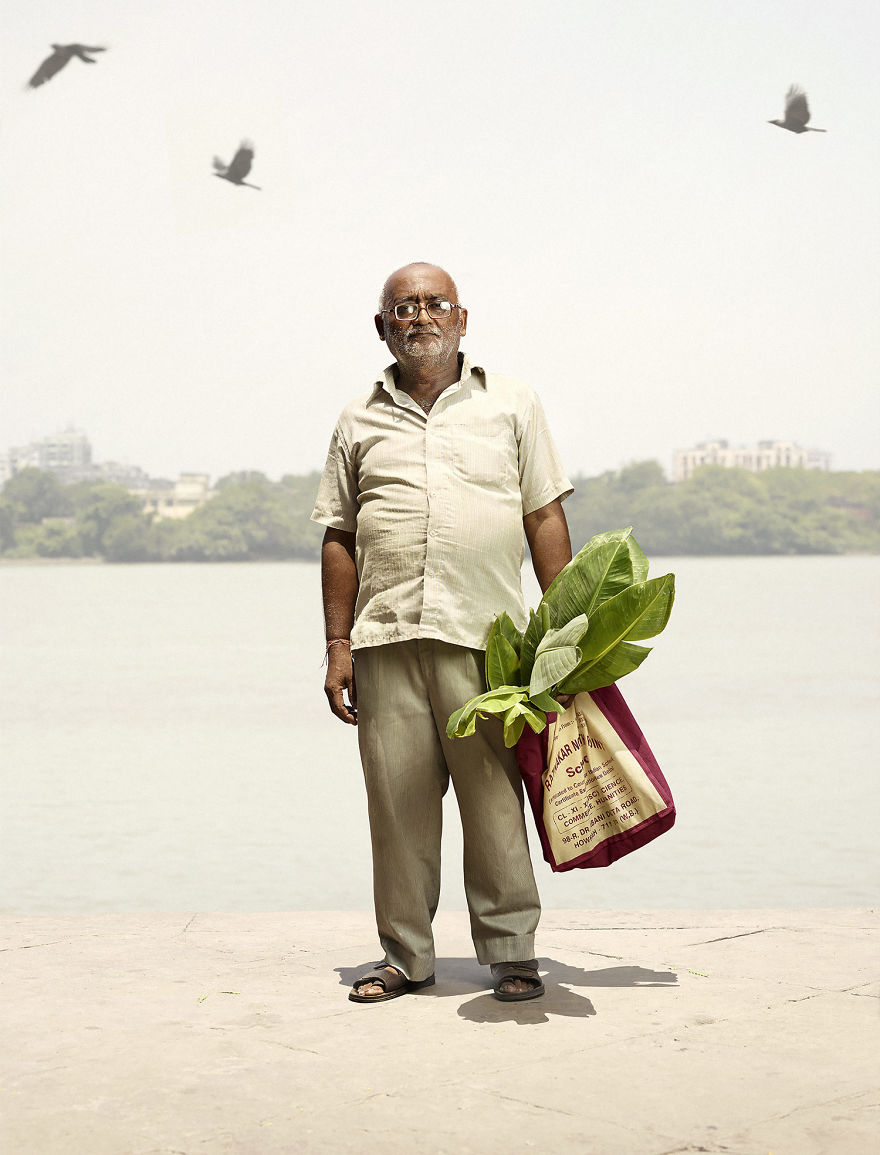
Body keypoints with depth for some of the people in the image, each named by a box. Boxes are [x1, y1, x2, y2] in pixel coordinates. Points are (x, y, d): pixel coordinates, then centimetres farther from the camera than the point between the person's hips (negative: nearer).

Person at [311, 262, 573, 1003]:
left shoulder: (512, 407, 12)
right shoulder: (360, 422, 15)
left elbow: (546, 519, 9)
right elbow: (340, 539, 14)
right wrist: (337, 647, 7)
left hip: (485, 637, -2)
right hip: (385, 638, 2)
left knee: (494, 801, -2)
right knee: (397, 803, 3)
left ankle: (511, 952, 10)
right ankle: (406, 956, 15)